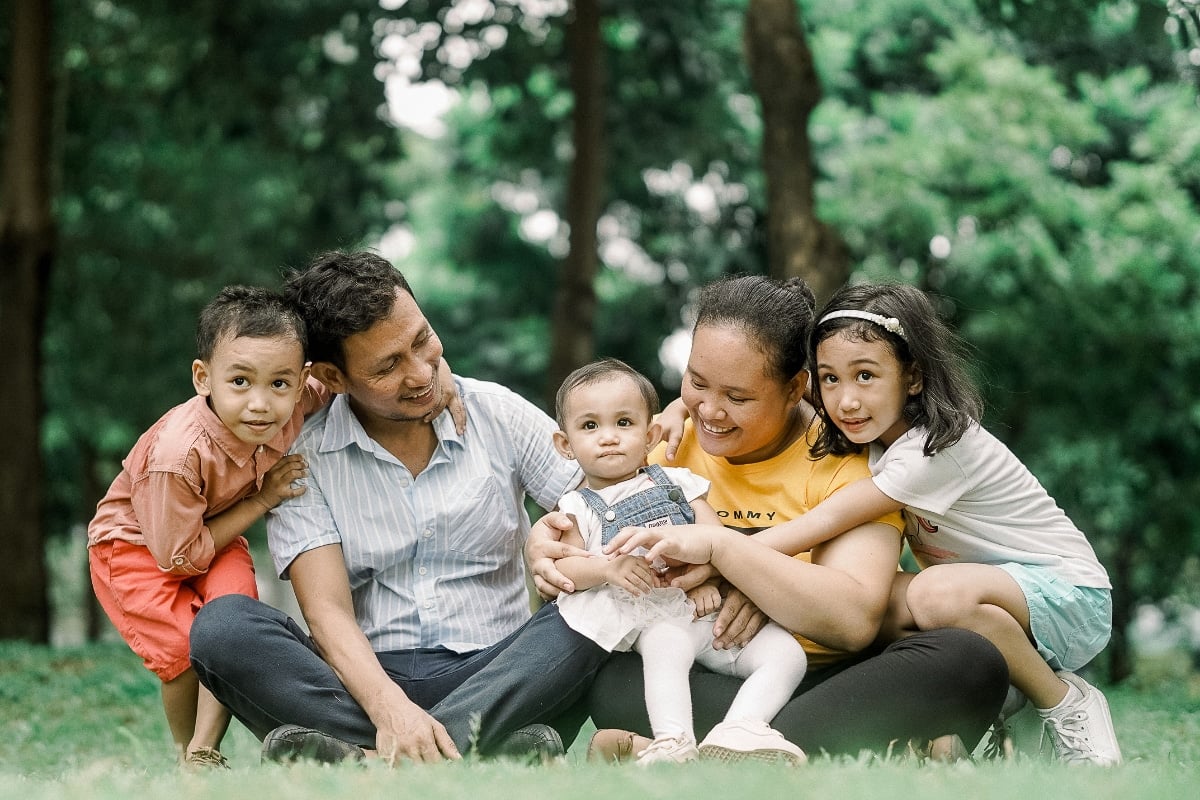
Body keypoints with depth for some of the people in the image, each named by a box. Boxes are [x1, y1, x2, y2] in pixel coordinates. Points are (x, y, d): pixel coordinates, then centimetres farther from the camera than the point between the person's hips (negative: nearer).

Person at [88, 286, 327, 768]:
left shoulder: (293, 407, -26)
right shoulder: (179, 453, -40)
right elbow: (178, 556, -28)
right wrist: (261, 500, -26)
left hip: (213, 535, 4)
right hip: (135, 545, -4)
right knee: (183, 647, -19)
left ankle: (206, 750, -20)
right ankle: (186, 752, 9)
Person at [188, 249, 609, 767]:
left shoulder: (498, 414, 6)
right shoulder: (304, 458, 1)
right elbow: (328, 611, -11)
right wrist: (388, 707, -31)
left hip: (493, 676, 1)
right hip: (370, 679, -1)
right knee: (222, 625, -26)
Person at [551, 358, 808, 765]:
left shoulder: (678, 481, 21)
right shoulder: (579, 507, 15)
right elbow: (564, 567, 1)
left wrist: (708, 578, -12)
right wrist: (608, 567, -20)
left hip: (711, 605, 4)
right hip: (658, 615, -4)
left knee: (787, 653, -18)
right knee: (666, 646, -38)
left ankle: (740, 728, -37)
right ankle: (673, 743, -51)